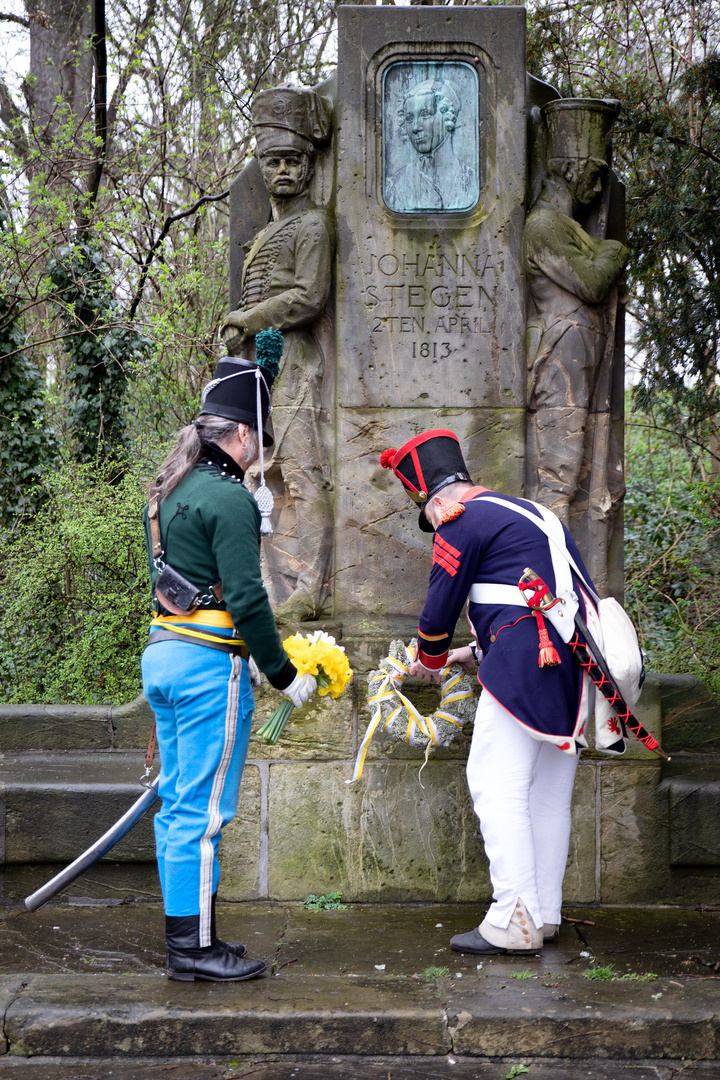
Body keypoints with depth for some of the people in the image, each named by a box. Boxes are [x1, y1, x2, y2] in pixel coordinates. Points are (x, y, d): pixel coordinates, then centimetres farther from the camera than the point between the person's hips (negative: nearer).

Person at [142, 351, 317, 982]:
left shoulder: (169, 491, 14)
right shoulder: (230, 499, -14)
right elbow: (246, 596, -19)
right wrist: (285, 676, -10)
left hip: (162, 652, 10)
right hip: (210, 663, -10)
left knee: (178, 804, 14)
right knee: (204, 811, -3)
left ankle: (184, 935, 22)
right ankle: (194, 949, 3)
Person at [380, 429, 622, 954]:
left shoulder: (463, 521, -3)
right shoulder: (532, 513, 25)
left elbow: (440, 609, 0)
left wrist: (431, 660, 20)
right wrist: (476, 651, 33)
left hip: (526, 664, -9)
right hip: (574, 663, 9)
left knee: (497, 787, -6)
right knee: (549, 791, 13)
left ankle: (516, 923, -9)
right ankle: (545, 914, 18)